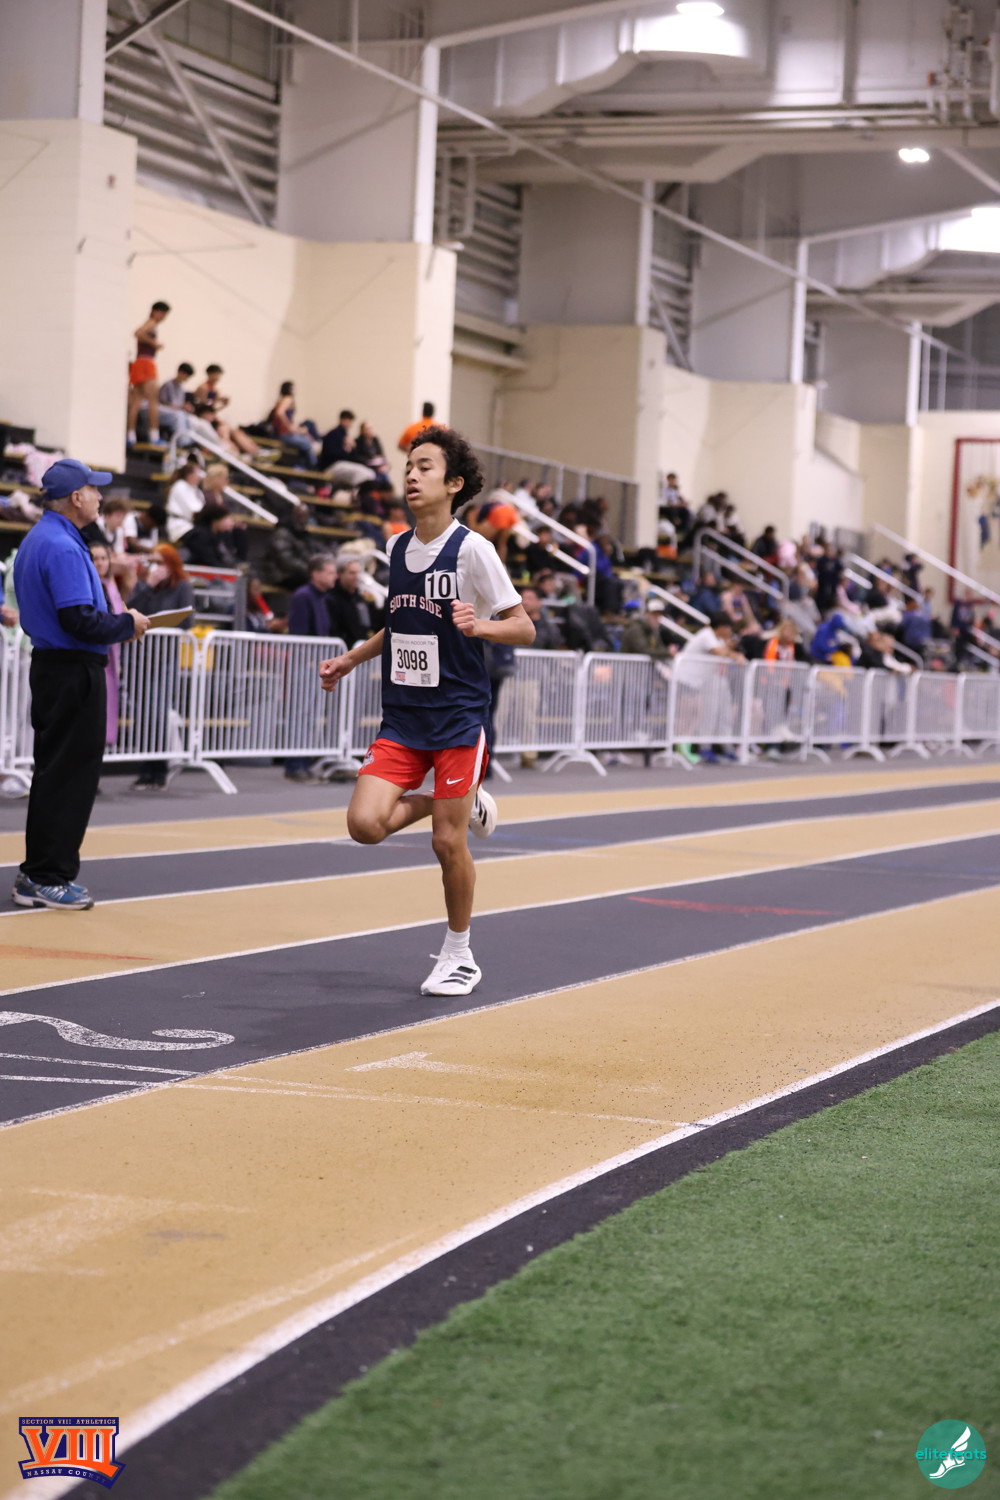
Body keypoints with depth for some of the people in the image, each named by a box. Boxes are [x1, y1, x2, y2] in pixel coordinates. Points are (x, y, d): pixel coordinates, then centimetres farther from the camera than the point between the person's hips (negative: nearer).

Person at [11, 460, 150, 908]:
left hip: (49, 665, 10)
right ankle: (48, 877, -2)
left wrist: (117, 623, 12)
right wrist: (127, 625, -9)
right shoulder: (63, 548, -18)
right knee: (71, 775, -5)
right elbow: (81, 619, -24)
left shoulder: (36, 541, 15)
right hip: (74, 672, -10)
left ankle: (37, 873, 18)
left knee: (55, 773, 14)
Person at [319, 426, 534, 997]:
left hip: (458, 715, -5)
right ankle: (463, 803, 17)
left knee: (448, 842, -2)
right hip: (403, 715, 5)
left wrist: (478, 625, -27)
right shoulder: (398, 547, 9)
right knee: (366, 823, -11)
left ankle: (459, 956, 18)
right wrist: (350, 660, 23)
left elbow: (524, 628, -8)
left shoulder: (472, 549, -10)